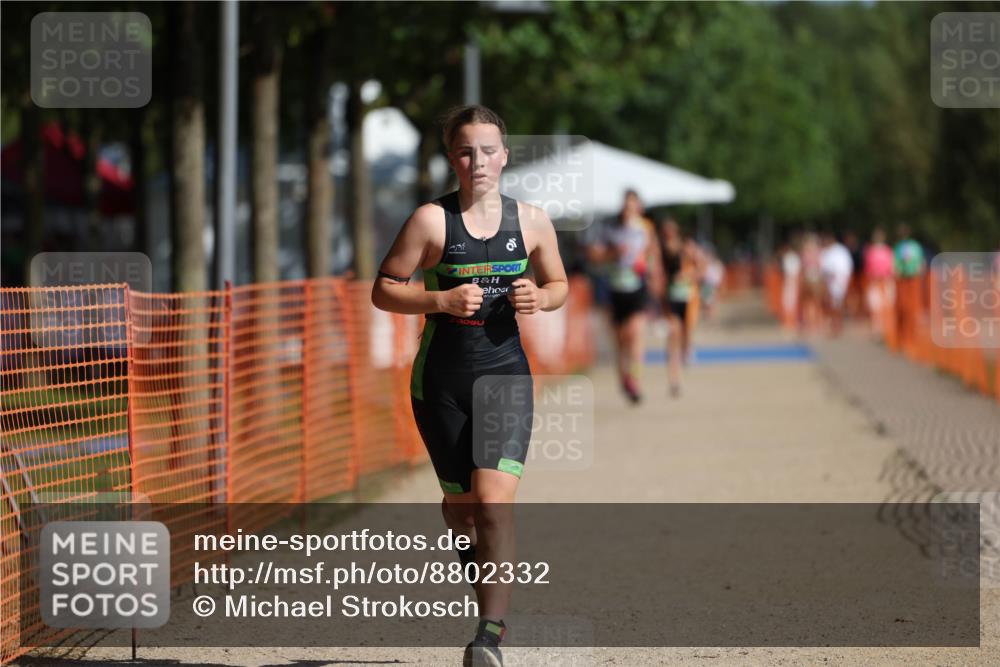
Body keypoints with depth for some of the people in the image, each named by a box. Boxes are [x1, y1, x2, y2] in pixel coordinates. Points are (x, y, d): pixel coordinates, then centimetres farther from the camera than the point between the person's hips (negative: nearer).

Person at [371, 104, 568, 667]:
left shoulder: (532, 221, 3)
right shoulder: (433, 220, -5)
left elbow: (559, 285, 17)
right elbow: (383, 290, -2)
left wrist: (540, 298, -6)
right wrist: (442, 300, -18)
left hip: (506, 373, 0)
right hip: (441, 381, 0)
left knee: (494, 501, -16)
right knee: (460, 504, 11)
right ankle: (484, 578, 42)